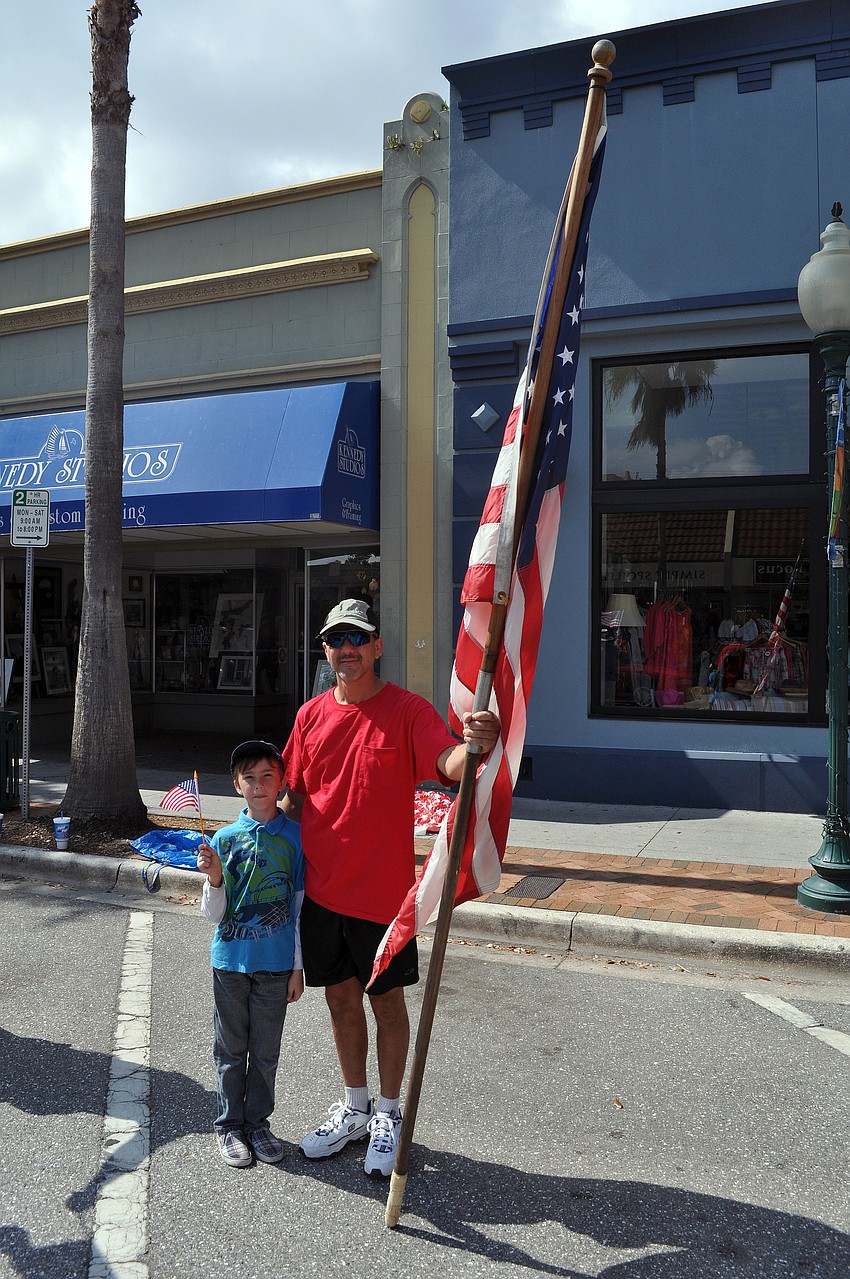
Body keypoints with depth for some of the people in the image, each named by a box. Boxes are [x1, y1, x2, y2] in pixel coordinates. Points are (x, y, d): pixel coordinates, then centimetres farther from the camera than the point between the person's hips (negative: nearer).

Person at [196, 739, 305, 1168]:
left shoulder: (295, 836, -6)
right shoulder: (224, 838, -5)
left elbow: (299, 907, 0)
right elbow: (214, 914, -2)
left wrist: (298, 967, 1)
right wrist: (214, 879, -22)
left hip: (276, 963, 0)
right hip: (231, 960, 0)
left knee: (266, 1049, 13)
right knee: (230, 1049, 13)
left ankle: (257, 1122, 31)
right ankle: (230, 1125, 30)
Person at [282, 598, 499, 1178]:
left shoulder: (408, 710, -10)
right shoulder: (312, 715, 3)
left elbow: (448, 763, -28)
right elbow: (294, 797, 10)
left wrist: (477, 745, -50)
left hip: (382, 890, -4)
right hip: (321, 890, 4)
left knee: (387, 1001, 11)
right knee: (342, 998, 18)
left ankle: (388, 1114, 32)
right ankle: (354, 1108, 38)